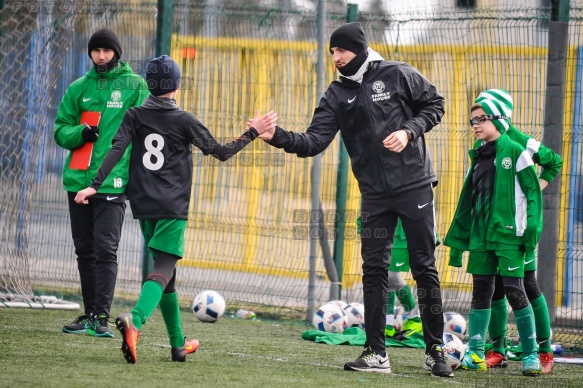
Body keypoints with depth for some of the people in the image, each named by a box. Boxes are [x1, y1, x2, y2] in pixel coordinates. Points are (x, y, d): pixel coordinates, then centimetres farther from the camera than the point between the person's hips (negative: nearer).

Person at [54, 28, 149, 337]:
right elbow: (60, 130, 11)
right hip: (78, 180, 4)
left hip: (113, 182, -4)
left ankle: (102, 316, -12)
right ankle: (89, 314, 17)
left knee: (105, 250, -12)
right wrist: (80, 133, -10)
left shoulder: (135, 85, 2)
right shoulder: (78, 88, 12)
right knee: (85, 250, 9)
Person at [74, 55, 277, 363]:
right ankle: (135, 320, -41)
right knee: (164, 268, -12)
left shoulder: (135, 116, 6)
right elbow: (221, 152, 2)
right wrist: (253, 132, 10)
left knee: (165, 268, 16)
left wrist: (95, 185, -12)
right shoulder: (184, 121, -2)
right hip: (173, 208, -4)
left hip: (144, 206, 4)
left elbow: (117, 150, -8)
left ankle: (178, 343, 22)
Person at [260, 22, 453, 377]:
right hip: (374, 194, 4)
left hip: (415, 186, -3)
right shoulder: (337, 95, 4)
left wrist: (409, 131, -12)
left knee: (425, 269, 0)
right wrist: (278, 137, -22)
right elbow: (315, 141, -5)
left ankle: (435, 350, 8)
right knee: (374, 271, 0)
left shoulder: (398, 75, -4)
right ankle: (376, 354, 5)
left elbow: (434, 104, 4)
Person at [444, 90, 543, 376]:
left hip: (509, 235, -6)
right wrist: (458, 240, 17)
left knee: (514, 290, -7)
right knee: (481, 291, 5)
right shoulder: (479, 156, 15)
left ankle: (531, 355, 1)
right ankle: (475, 354, 6)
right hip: (480, 235, 6)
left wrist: (531, 232, -12)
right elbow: (468, 200, 19)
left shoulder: (515, 152, -4)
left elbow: (533, 194, -5)